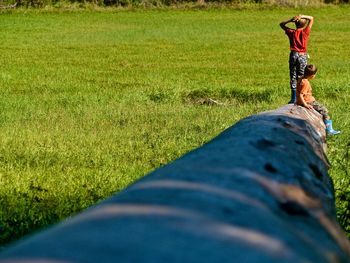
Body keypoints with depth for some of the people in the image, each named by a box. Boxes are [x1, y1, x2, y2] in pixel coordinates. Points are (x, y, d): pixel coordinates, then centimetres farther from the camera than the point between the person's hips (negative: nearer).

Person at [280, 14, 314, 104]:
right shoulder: (305, 32, -7)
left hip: (293, 55, 1)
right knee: (301, 77, 5)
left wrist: (290, 20, -5)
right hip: (303, 56, -1)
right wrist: (302, 16, -13)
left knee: (293, 77, 5)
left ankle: (293, 99, 5)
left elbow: (281, 24, 11)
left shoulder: (291, 32, -4)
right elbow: (311, 18, 1)